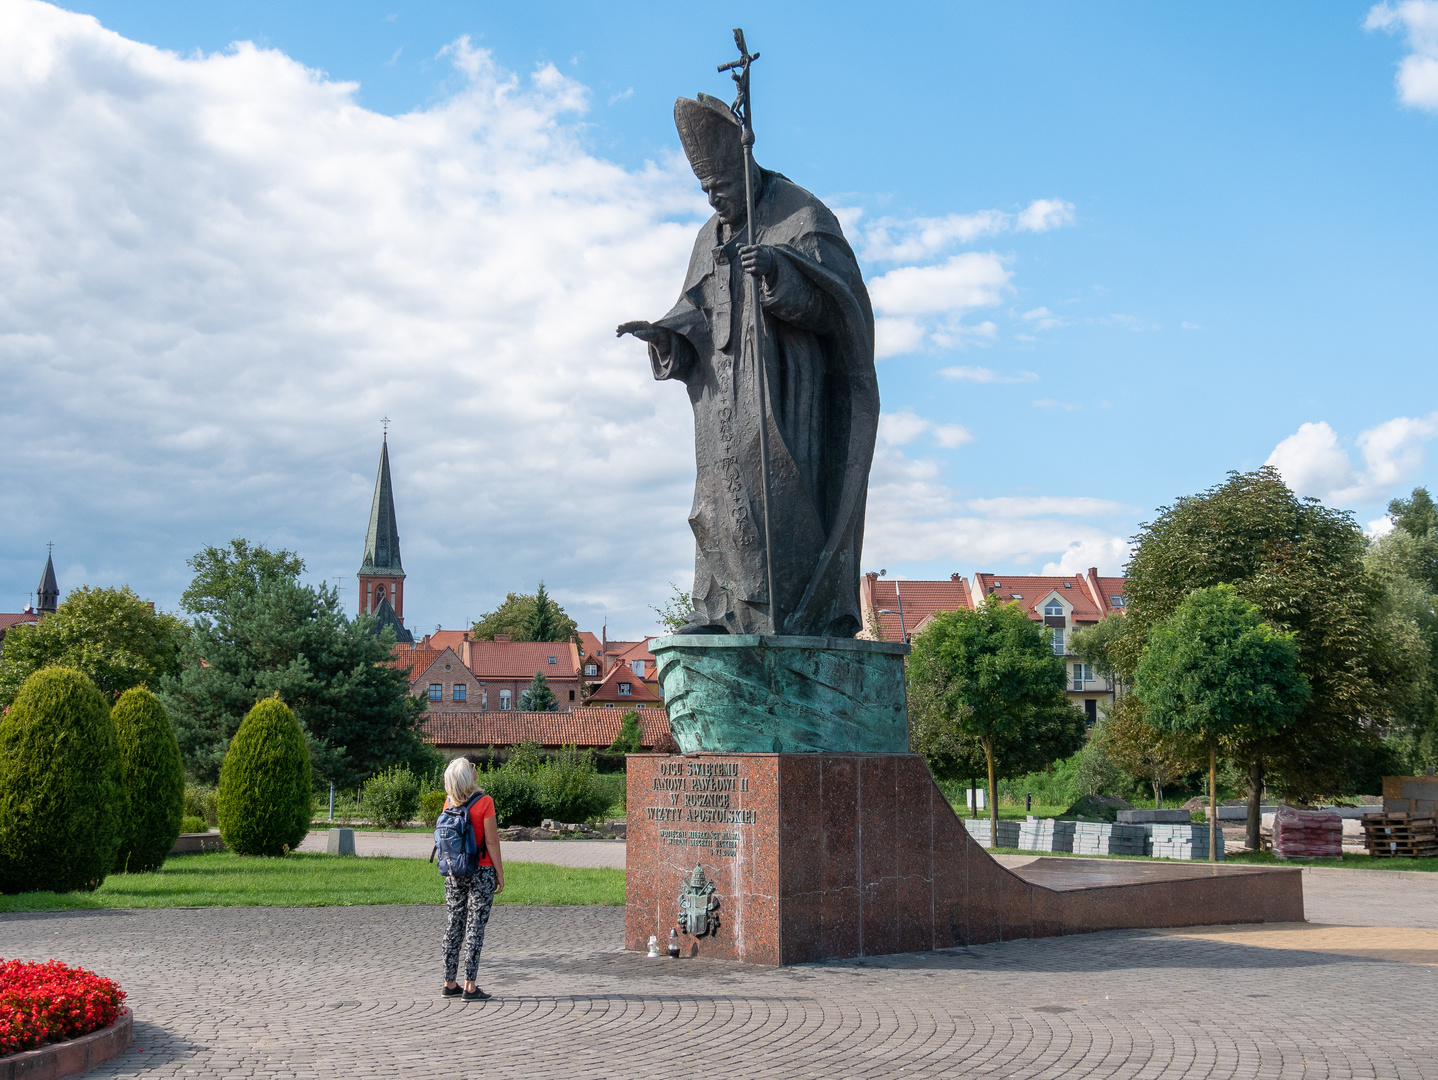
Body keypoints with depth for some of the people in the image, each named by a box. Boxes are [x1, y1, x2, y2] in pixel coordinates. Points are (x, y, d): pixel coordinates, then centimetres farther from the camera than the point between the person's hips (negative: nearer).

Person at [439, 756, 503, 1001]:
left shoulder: (449, 802, 2)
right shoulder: (484, 802, -13)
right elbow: (492, 841, -10)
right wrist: (500, 873, -6)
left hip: (454, 872, 5)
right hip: (481, 871, -5)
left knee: (454, 925, 12)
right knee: (475, 926, -1)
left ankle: (449, 983, 16)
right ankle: (470, 987, -2)